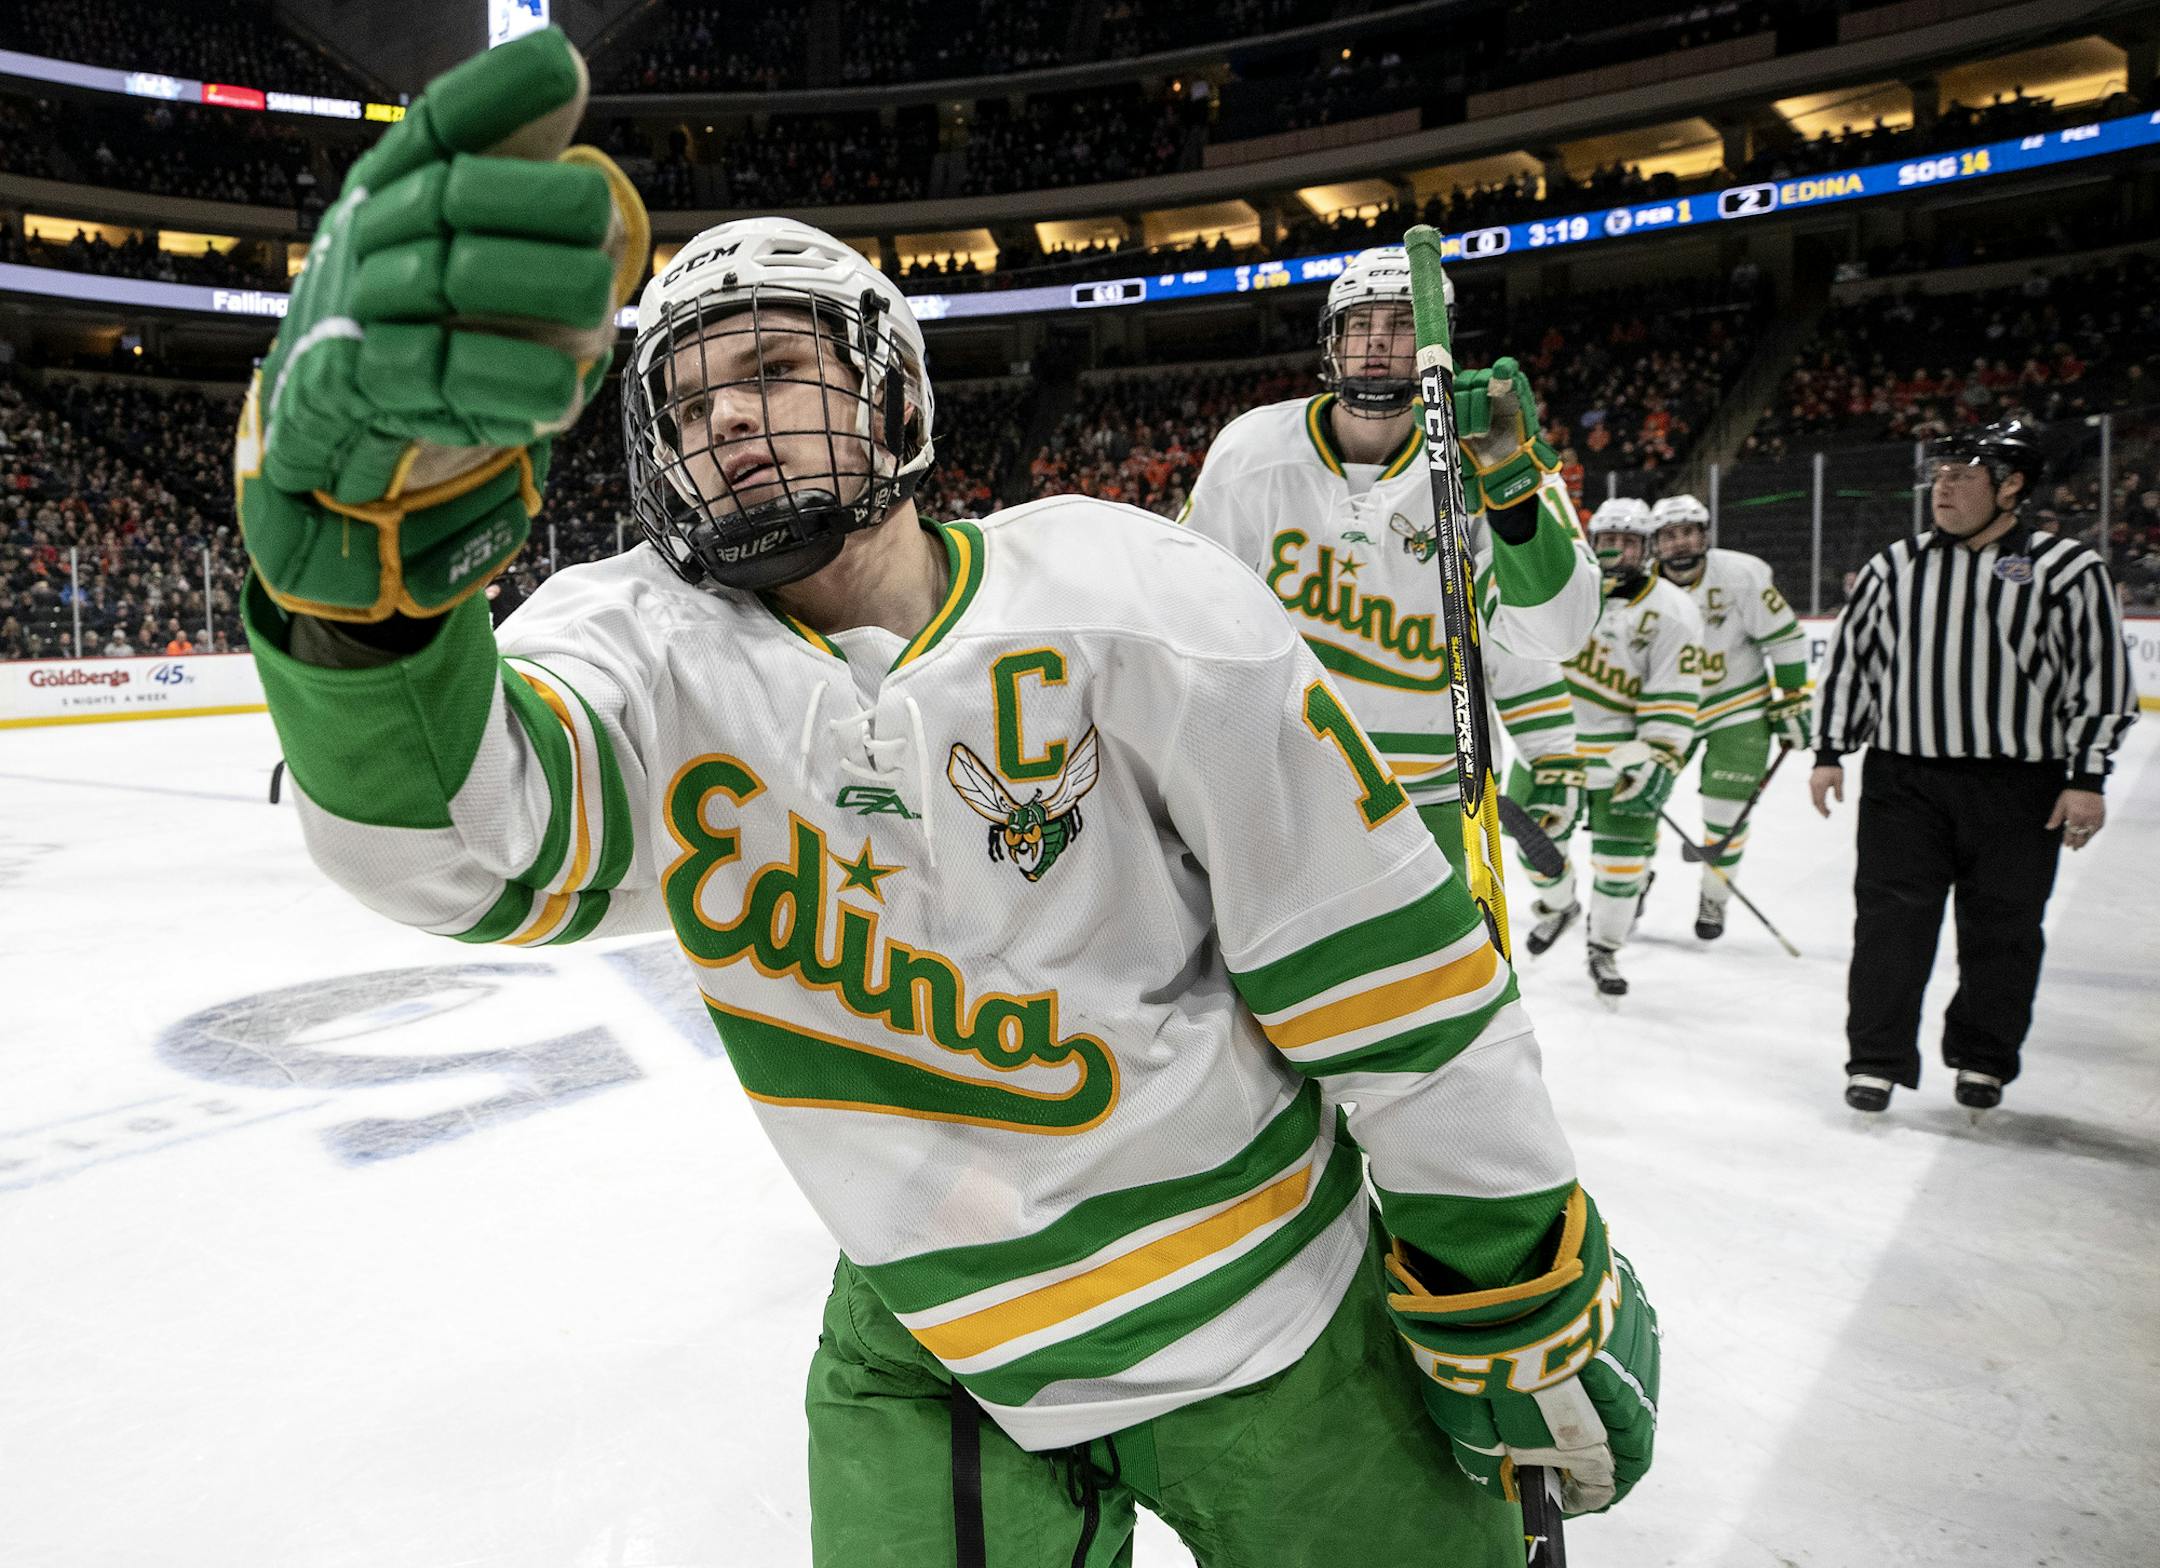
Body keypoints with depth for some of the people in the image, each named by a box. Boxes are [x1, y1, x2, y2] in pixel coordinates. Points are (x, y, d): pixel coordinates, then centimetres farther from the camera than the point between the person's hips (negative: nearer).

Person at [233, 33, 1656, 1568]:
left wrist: (1535, 1307, -6)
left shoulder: (1126, 601, -15)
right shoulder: (650, 650, -8)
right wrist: (373, 511, -48)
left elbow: (1386, 970, -12)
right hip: (930, 1353, 2)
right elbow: (446, 828, -29)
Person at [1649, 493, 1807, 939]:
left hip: (1739, 708, -3)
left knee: (1726, 814, -3)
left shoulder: (1742, 575, -19)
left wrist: (1791, 702, -11)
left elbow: (1785, 639, -11)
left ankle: (1714, 901, 19)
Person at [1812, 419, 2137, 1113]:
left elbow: (2103, 677, 0)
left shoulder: (2067, 568, -1)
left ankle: (1983, 1060, 26)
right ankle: (1876, 1059, 12)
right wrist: (1830, 751, 7)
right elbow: (1849, 655, 11)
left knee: (2002, 931, 8)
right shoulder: (1894, 565, 7)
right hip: (1902, 777, 2)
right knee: (1890, 922, 1)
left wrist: (2087, 777, -5)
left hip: (2020, 786, -1)